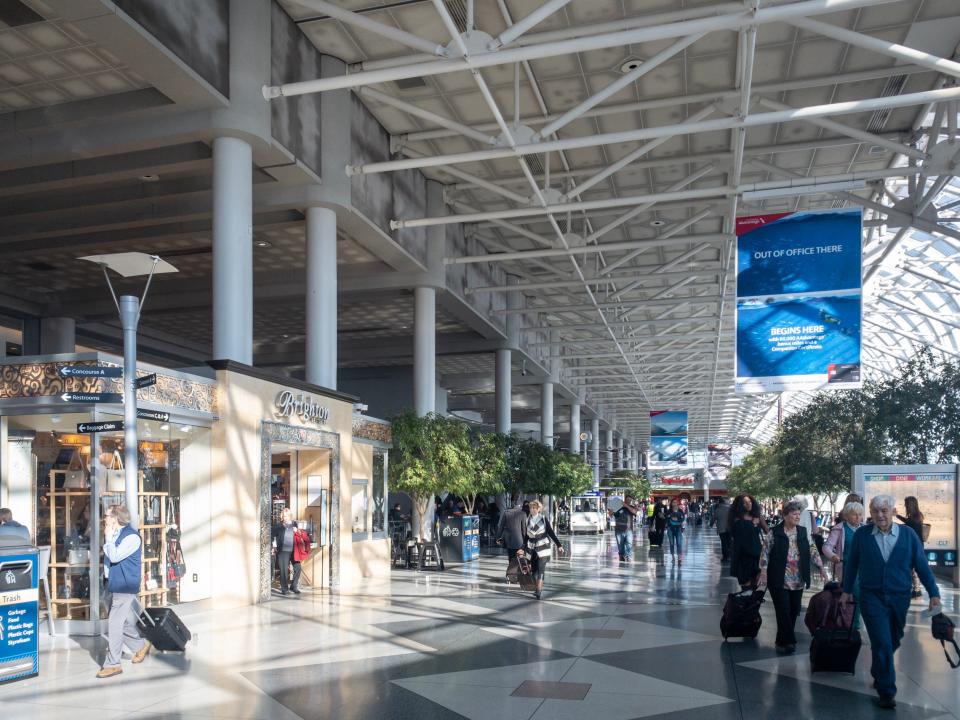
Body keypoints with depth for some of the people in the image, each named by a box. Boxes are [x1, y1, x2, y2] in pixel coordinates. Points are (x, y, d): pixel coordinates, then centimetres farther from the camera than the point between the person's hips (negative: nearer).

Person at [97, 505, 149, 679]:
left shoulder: (132, 537, -17)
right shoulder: (115, 535, 11)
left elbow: (114, 556, -23)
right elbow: (108, 557, 22)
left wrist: (108, 537, -15)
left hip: (124, 587, -9)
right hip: (114, 585, 9)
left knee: (114, 625, -7)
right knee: (124, 622, 18)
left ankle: (112, 664, 0)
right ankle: (140, 646, 36)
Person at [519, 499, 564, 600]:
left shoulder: (544, 519, -3)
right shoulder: (528, 520, 7)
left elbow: (551, 533, 0)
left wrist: (559, 545, -4)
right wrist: (523, 549, 14)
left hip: (543, 547, -4)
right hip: (531, 548, 4)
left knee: (540, 569, -13)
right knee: (534, 570, 7)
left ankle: (539, 591, -13)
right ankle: (538, 589, 24)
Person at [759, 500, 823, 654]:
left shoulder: (803, 532, 8)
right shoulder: (775, 533, -4)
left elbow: (812, 550, 9)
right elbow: (765, 553, -3)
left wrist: (820, 566, -2)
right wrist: (763, 572, -10)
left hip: (798, 582, 4)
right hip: (779, 581, -4)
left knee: (794, 612, 8)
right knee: (784, 612, -6)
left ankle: (782, 641, 22)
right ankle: (789, 641, 3)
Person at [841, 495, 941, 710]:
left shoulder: (908, 534, -3)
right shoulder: (861, 535, -4)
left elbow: (922, 565, 0)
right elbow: (852, 564, 5)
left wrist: (933, 593, -4)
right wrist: (847, 591, 9)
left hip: (900, 597, 2)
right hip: (872, 597, -2)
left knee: (892, 642, 16)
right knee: (882, 643, -10)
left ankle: (878, 675, 41)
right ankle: (886, 692, -1)